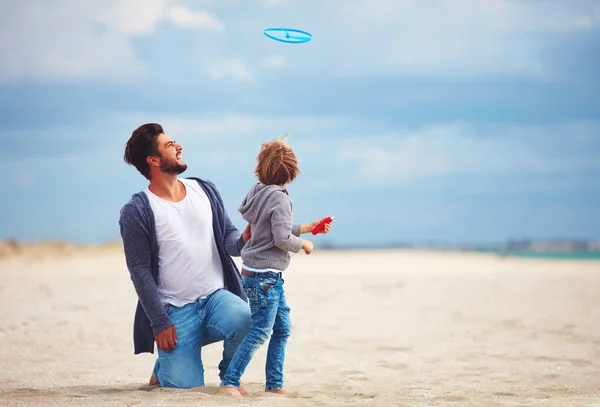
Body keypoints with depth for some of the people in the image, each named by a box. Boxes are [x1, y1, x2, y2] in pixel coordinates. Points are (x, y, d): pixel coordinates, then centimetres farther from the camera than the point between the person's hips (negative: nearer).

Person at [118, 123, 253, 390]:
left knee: (245, 320, -31)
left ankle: (229, 373, 2)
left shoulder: (205, 190, 8)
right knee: (186, 387, -16)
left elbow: (227, 235, 10)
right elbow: (140, 270, -7)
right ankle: (165, 364, 23)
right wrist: (160, 323, -11)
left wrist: (241, 241, -15)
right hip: (175, 310, -3)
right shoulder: (136, 211, -7)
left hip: (217, 296, 3)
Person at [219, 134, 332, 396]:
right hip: (264, 276, -10)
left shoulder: (258, 193, 9)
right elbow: (282, 239, -22)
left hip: (269, 276, 10)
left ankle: (274, 384, 18)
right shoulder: (279, 198, -18)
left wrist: (308, 227, 24)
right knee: (260, 331, -5)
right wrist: (303, 244, -4)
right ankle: (229, 382, -2)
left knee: (282, 329, 13)